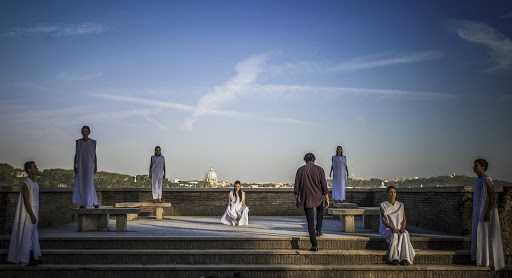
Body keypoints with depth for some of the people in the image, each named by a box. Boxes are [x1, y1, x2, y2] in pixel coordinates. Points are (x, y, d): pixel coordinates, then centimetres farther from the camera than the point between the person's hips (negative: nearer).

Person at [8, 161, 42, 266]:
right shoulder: (26, 183, -15)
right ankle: (25, 259, 4)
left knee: (33, 235, 12)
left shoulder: (34, 183, 12)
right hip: (28, 213, -9)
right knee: (27, 235, -3)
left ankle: (33, 257, 19)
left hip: (34, 213, 9)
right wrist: (32, 215, -19)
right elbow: (26, 201, -19)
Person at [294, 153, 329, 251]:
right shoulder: (319, 169, -2)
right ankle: (318, 230, 28)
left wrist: (296, 200, 11)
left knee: (310, 221, 4)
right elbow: (324, 186, -5)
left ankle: (314, 245, 0)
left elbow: (296, 187, 3)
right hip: (318, 198, 0)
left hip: (306, 199, 0)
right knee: (320, 211, 34)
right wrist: (327, 200, 1)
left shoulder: (300, 170, 3)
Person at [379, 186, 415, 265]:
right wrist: (392, 228, -20)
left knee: (404, 235, -33)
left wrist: (402, 228, -15)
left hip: (399, 229, 2)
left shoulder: (401, 205, 14)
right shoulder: (383, 205, 5)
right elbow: (383, 220, -4)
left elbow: (404, 220, 7)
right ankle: (394, 258, -38)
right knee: (394, 235, -37)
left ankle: (405, 259, -42)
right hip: (387, 229, -2)